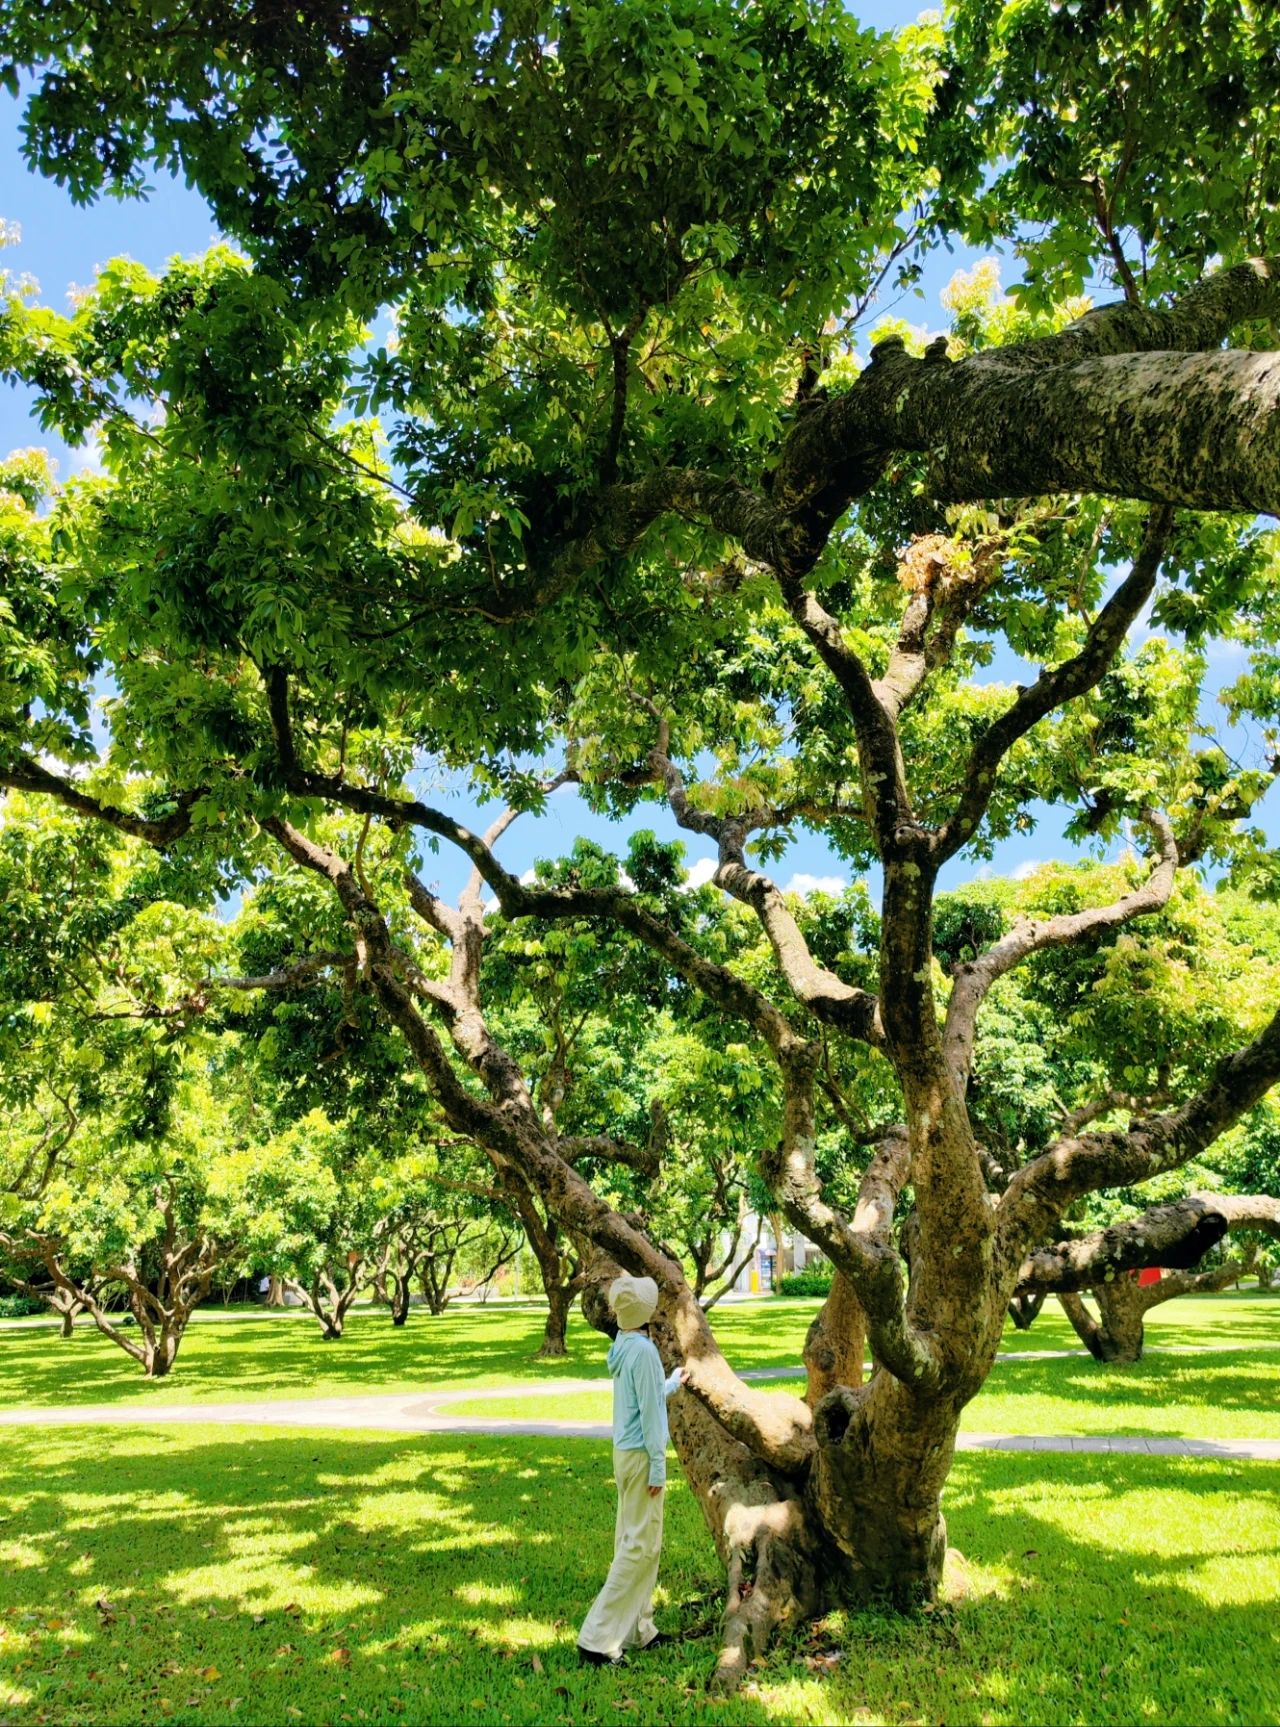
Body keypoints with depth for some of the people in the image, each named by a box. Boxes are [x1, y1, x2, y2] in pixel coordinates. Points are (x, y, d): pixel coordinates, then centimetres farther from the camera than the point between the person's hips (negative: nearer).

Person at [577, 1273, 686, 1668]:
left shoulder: (623, 1346, 6)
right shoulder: (643, 1350, -20)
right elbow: (649, 1412, -18)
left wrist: (672, 1383, 35)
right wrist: (658, 1466, -14)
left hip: (625, 1453, 9)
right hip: (641, 1456, -9)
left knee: (632, 1541, 16)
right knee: (641, 1545, -3)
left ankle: (639, 1630, 26)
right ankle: (598, 1639, -1)